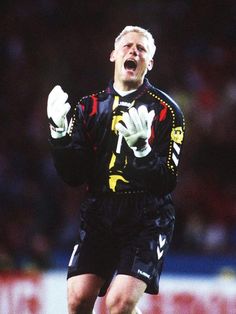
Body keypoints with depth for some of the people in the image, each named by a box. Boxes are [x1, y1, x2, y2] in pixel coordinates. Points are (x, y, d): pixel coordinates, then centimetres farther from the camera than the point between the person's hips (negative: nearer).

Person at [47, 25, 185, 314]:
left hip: (147, 220, -3)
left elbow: (167, 182, -6)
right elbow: (73, 177, 6)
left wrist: (141, 148, -24)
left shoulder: (166, 111, 0)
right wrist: (60, 132, -9)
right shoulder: (90, 107, 10)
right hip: (98, 217, 4)